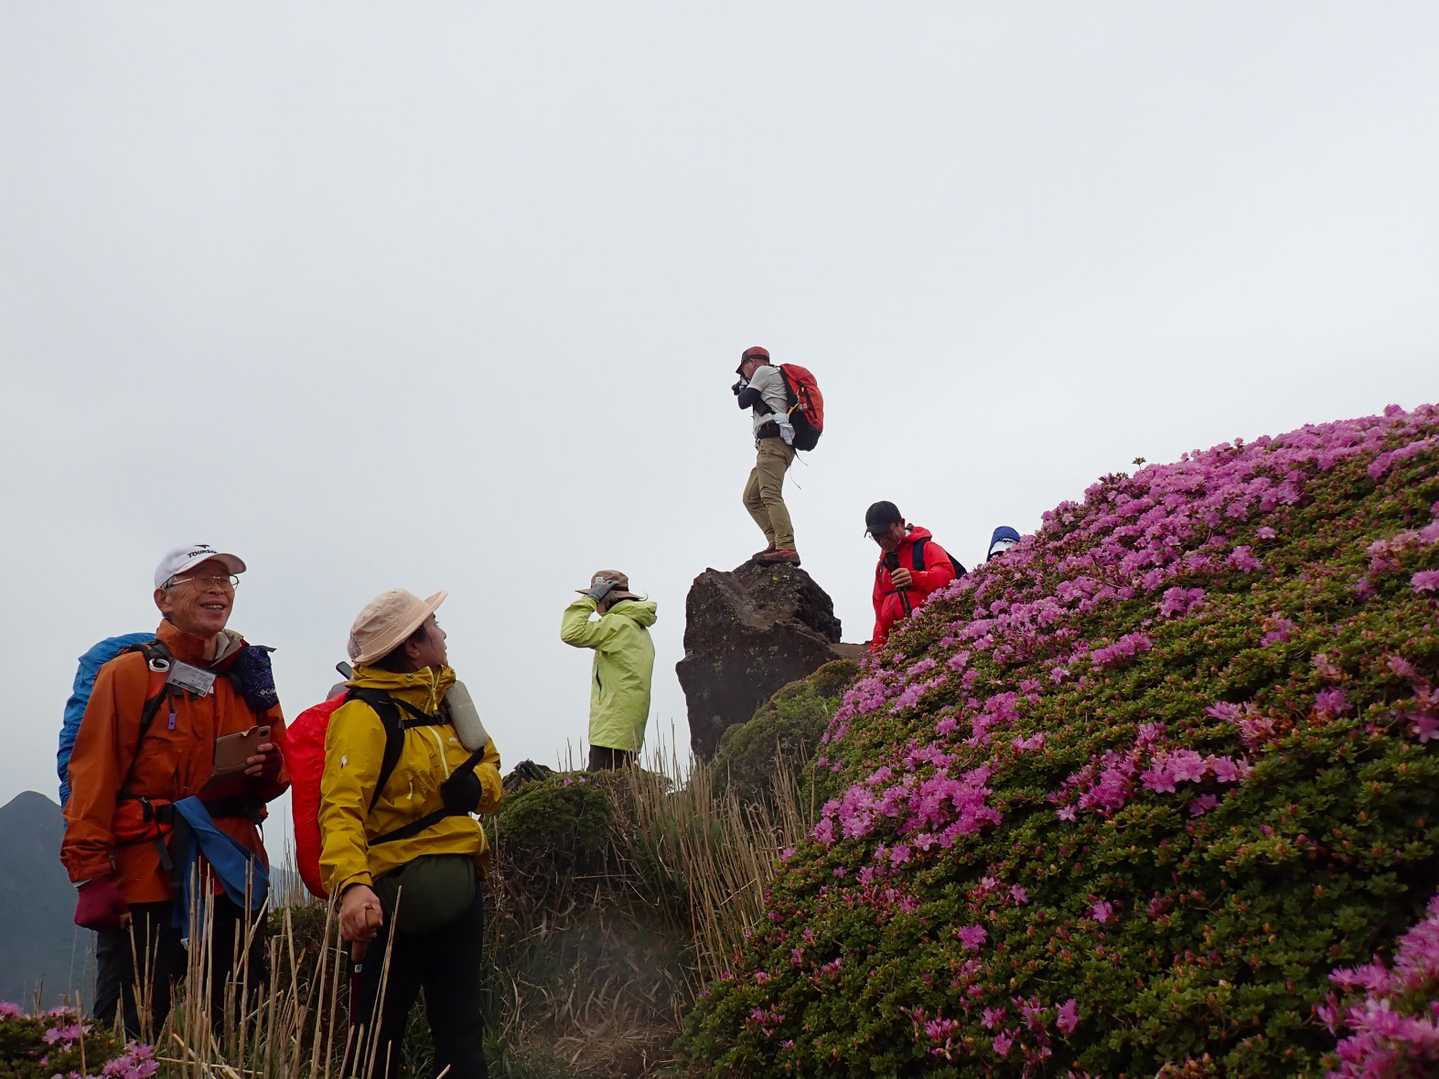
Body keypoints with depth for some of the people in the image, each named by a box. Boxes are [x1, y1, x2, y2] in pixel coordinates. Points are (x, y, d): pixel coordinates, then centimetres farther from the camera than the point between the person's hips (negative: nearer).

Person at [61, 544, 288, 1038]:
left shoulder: (248, 677, 12)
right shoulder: (129, 673, -3)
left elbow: (277, 777, 19)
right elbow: (93, 780, -7)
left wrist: (265, 768, -3)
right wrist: (92, 874, -13)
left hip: (232, 881, 5)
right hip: (144, 880, -5)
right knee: (131, 1035, -1)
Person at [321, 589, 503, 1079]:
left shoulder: (445, 697, 11)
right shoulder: (364, 713, -14)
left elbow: (488, 760, 22)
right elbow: (341, 809, -25)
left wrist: (478, 784, -2)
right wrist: (352, 884, -42)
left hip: (458, 886, 7)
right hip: (392, 893, -7)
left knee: (463, 1035, 14)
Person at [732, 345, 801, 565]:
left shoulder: (764, 371, 6)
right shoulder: (775, 381, 34)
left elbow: (744, 402, 3)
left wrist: (742, 387, 23)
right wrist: (744, 390, 36)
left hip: (773, 440, -11)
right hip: (776, 445, 11)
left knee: (770, 494, -22)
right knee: (751, 498, 9)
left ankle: (787, 548, -34)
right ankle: (776, 542, -4)